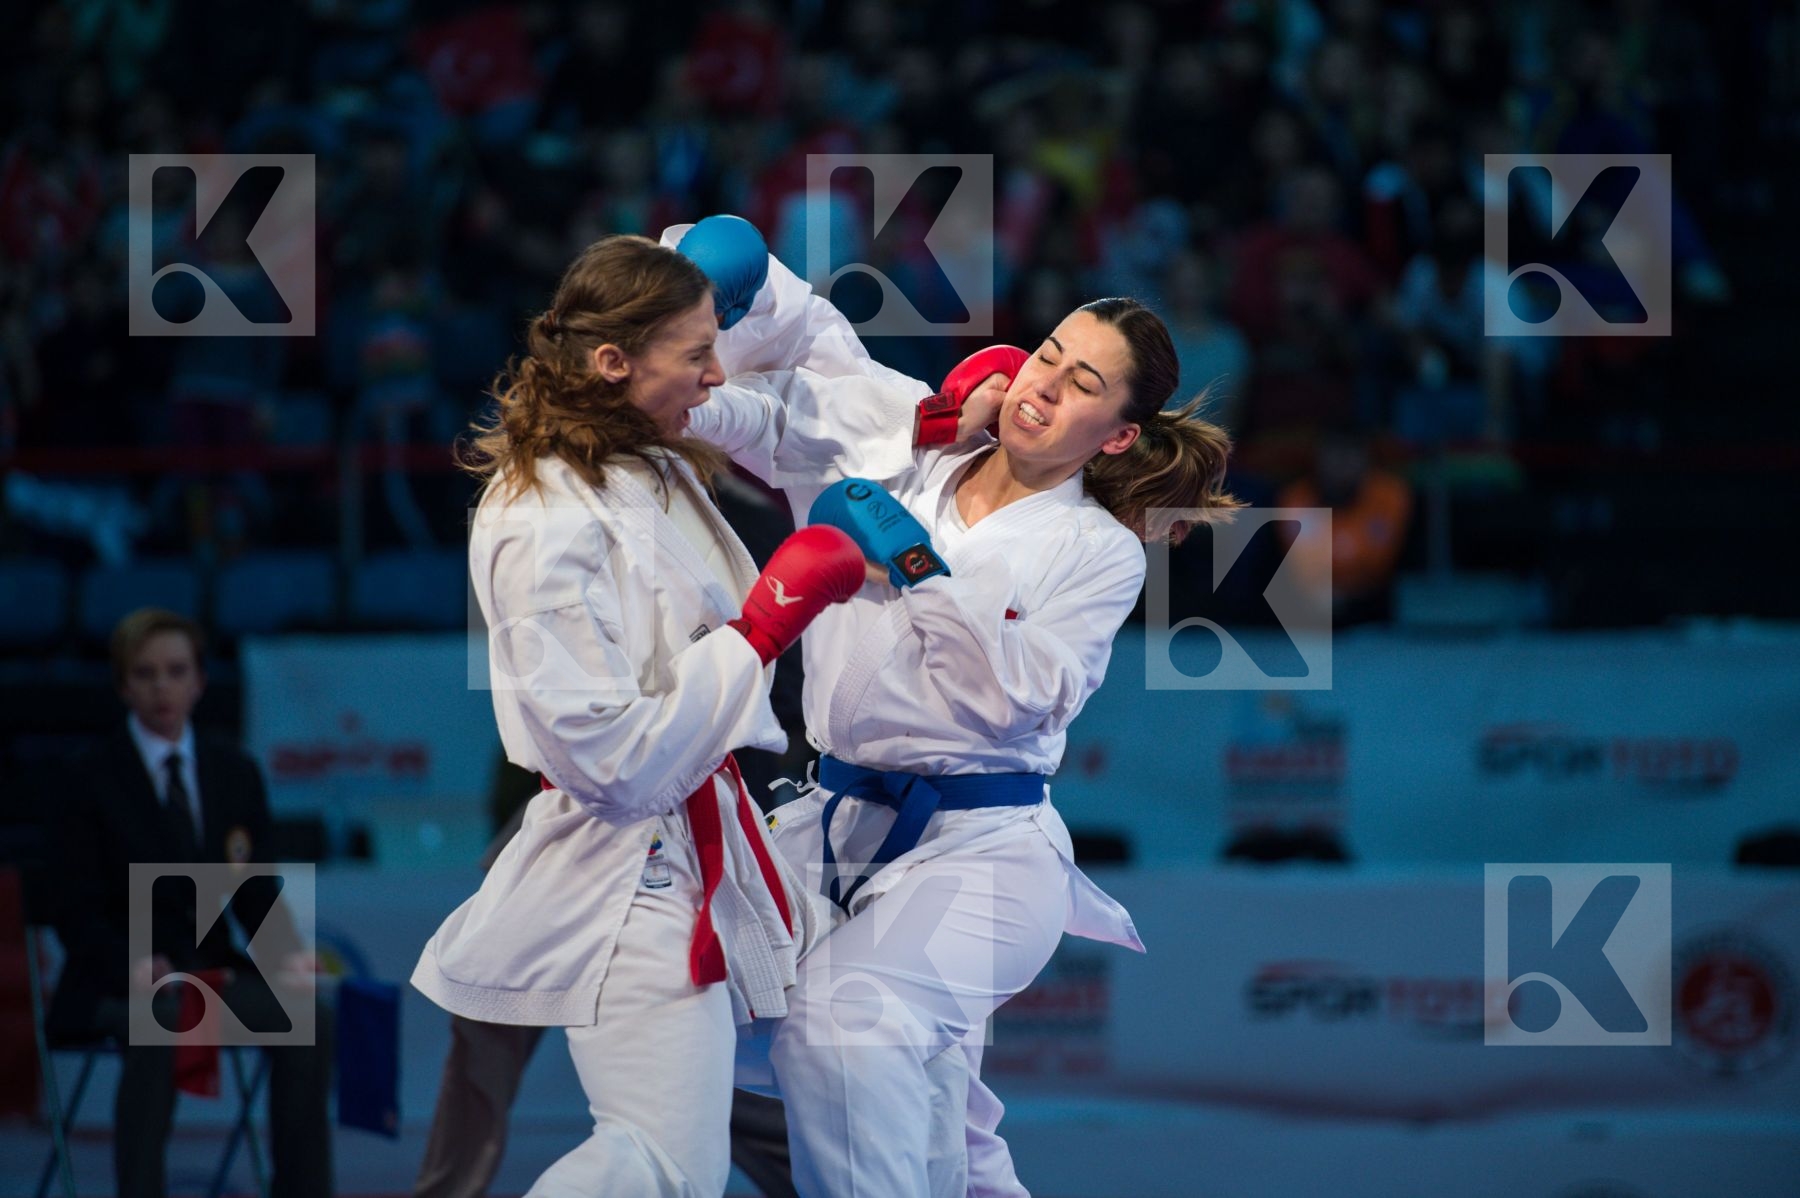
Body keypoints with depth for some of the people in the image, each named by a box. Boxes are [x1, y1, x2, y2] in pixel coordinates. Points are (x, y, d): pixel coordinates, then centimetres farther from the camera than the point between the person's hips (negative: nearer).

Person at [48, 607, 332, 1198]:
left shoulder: (235, 772, 11)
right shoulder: (93, 782, -2)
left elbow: (255, 895, 11)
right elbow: (79, 914, -6)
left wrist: (285, 953, -11)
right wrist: (132, 968, -27)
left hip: (213, 967, 4)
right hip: (115, 982, -4)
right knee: (157, 1023, -39)